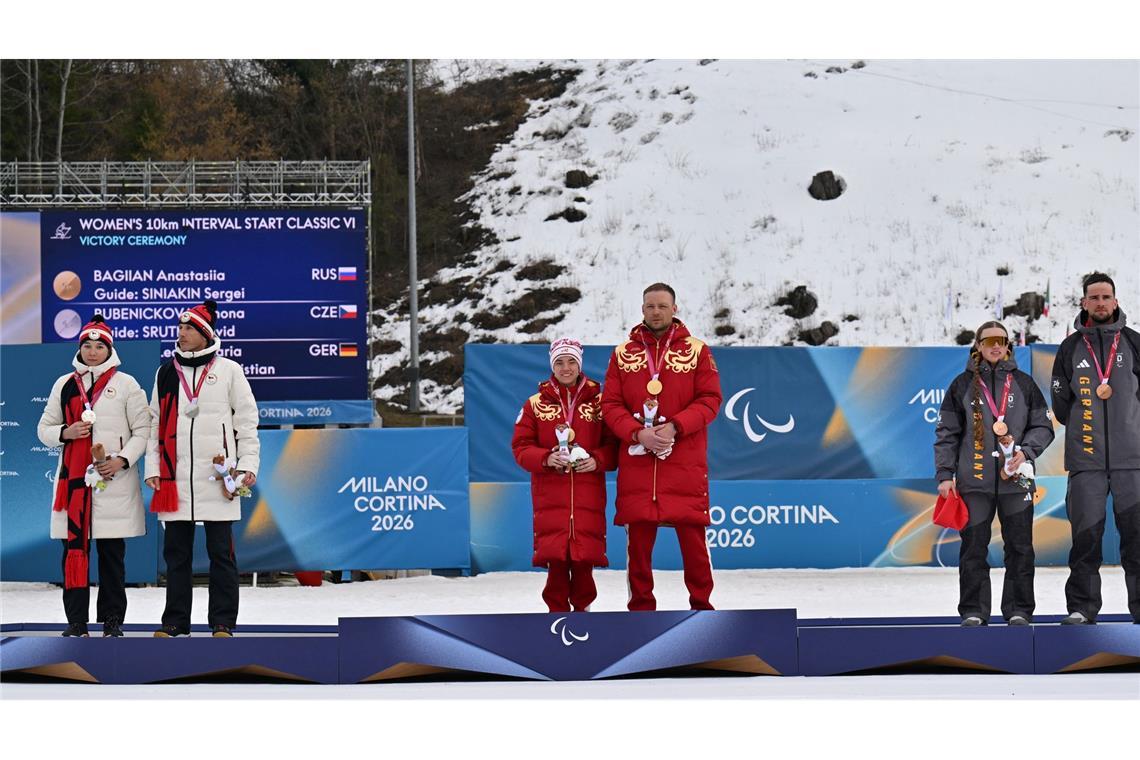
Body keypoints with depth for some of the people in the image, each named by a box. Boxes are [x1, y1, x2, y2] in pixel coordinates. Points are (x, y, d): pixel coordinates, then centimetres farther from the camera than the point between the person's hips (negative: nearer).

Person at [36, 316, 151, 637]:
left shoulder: (125, 384, 5)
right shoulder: (64, 385, 12)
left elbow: (143, 430, 2)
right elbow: (44, 429, 15)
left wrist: (122, 460, -12)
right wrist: (66, 432, -7)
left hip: (115, 478, -2)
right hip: (73, 478, 2)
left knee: (112, 551, 1)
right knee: (74, 548, -1)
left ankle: (112, 619, 8)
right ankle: (76, 620, 4)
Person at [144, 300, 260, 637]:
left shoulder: (229, 370, 5)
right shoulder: (166, 373, 13)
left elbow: (247, 420, 4)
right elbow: (154, 423, 14)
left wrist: (247, 466, -4)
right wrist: (153, 468, 5)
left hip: (217, 476, -3)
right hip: (175, 477, 3)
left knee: (221, 551, 0)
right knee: (176, 551, 5)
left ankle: (223, 622, 4)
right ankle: (175, 620, 11)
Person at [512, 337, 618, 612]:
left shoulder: (598, 403, 7)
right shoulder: (536, 404, 7)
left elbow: (613, 444, 6)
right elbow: (520, 447, 4)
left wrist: (597, 460, -13)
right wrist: (546, 459, -14)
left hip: (588, 490, 0)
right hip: (550, 489, 0)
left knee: (586, 550, -2)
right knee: (555, 552, -4)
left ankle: (582, 605, 14)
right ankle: (558, 608, 6)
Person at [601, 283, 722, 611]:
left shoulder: (696, 351, 6)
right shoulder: (623, 354, 9)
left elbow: (710, 399, 0)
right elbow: (610, 404, 5)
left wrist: (675, 426, -14)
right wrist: (638, 433, -12)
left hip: (685, 461, -1)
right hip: (636, 462, 1)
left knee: (692, 534, -2)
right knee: (638, 537, 3)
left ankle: (701, 603, 10)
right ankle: (641, 606, 13)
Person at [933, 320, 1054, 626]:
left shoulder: (1024, 384, 10)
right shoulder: (963, 384, 8)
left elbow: (1043, 426, 11)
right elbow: (946, 433, 7)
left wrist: (1026, 451, -8)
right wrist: (945, 474, -1)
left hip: (1016, 479, 1)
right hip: (974, 480, -1)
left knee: (1020, 548, 2)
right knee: (973, 549, 0)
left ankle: (1019, 610, 10)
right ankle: (973, 612, 7)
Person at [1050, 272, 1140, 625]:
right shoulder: (1070, 348, 10)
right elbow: (1061, 403, 14)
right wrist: (1083, 427, 8)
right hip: (1086, 459, 0)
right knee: (1086, 535, -2)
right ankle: (1082, 606, 3)